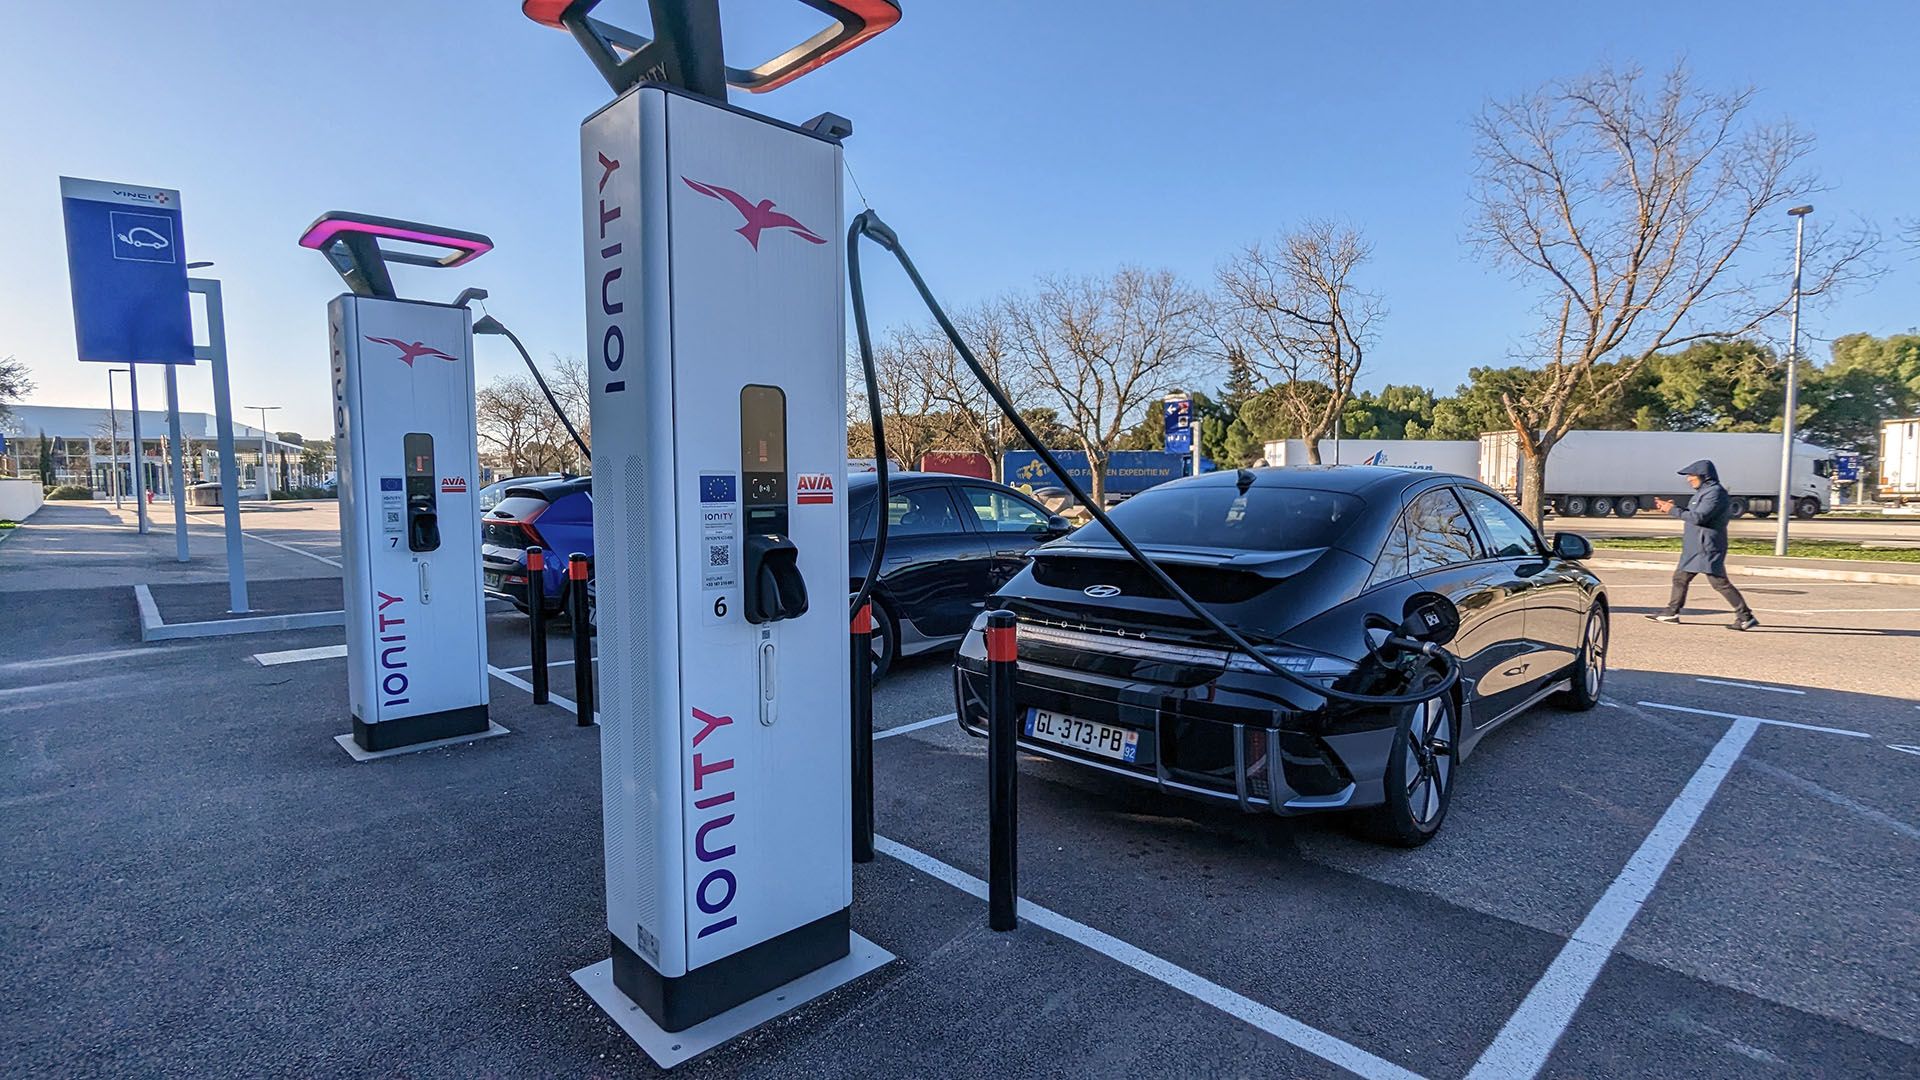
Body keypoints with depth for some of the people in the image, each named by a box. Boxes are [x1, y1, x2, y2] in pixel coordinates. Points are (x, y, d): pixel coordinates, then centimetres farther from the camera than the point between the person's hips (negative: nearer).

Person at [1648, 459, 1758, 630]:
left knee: (1719, 582, -9)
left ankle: (1745, 616, -2)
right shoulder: (1703, 492, 16)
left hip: (1707, 548, -10)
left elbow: (1698, 517, -23)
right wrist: (1669, 507, 9)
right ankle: (1671, 612, 19)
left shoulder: (1715, 492, -15)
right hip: (1695, 548, 10)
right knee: (1680, 577, 13)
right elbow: (1690, 513, 19)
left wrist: (1673, 510, -14)